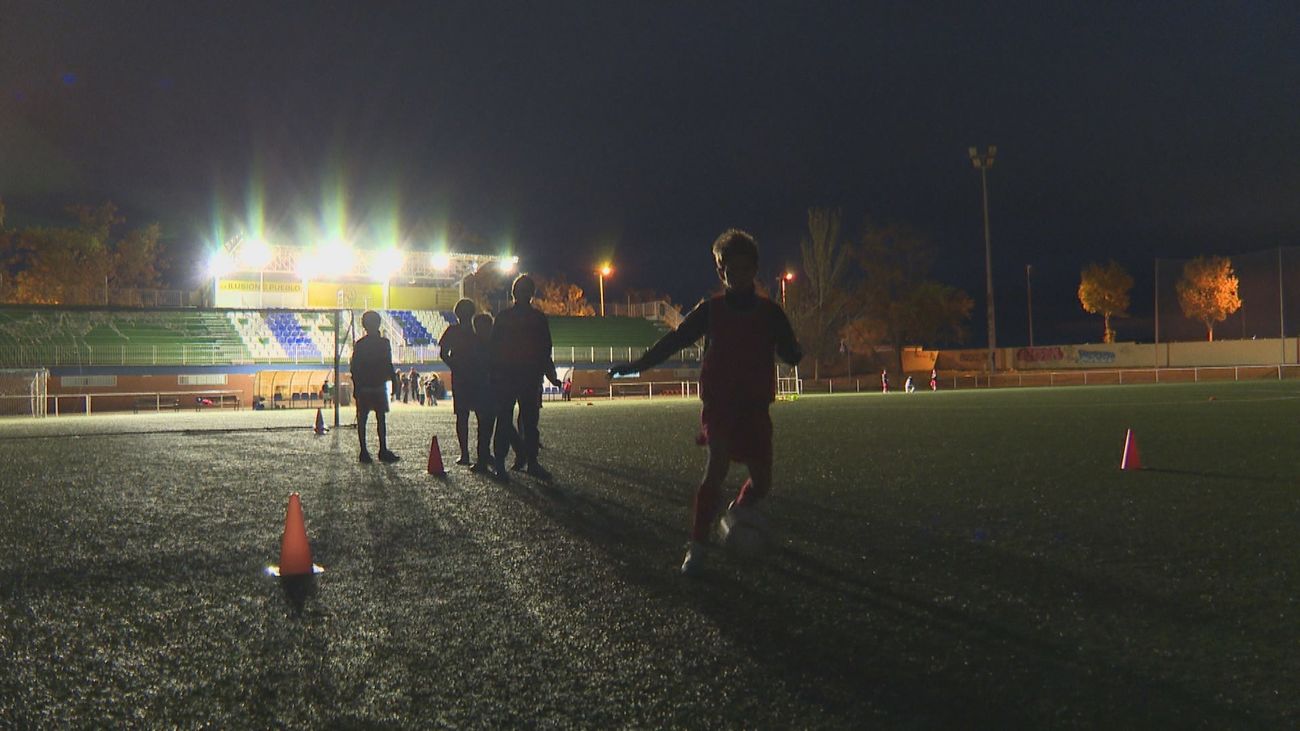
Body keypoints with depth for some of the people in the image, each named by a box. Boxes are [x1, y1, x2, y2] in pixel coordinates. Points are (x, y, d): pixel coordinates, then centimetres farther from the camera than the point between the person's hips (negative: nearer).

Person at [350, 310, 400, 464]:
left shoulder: (384, 342, 7)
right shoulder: (360, 344, -3)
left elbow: (388, 365, 10)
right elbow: (354, 368, -4)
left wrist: (394, 382, 5)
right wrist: (356, 388, -8)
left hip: (379, 386, 4)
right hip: (364, 387, -4)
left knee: (381, 418, 4)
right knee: (362, 419, 1)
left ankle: (383, 451, 8)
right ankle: (364, 452, 4)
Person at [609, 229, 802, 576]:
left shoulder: (770, 312, 4)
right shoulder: (710, 309, 1)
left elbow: (791, 355, 3)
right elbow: (673, 340, 3)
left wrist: (795, 350, -21)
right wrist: (638, 364, -2)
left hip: (756, 408, 3)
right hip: (718, 404, -2)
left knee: (761, 483, 6)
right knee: (717, 468, -20)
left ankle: (736, 512, 39)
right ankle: (697, 545, -11)